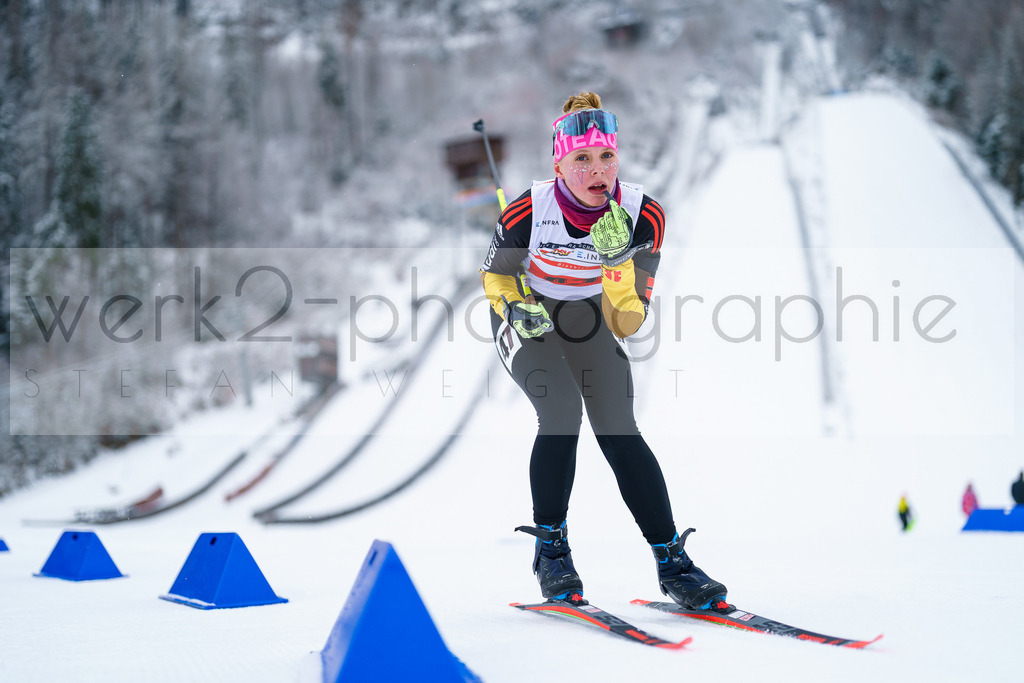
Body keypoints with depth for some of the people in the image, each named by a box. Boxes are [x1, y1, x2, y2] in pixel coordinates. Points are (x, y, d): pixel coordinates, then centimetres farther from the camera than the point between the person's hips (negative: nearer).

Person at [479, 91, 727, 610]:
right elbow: (495, 273, -4)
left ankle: (672, 562, -4)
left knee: (619, 431, -13)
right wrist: (514, 306, -24)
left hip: (589, 321, 2)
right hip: (528, 321, -2)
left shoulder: (643, 215, -22)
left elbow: (626, 324, -22)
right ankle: (550, 549, -8)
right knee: (562, 411, -25)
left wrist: (619, 260, -37)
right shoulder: (529, 211, -26)